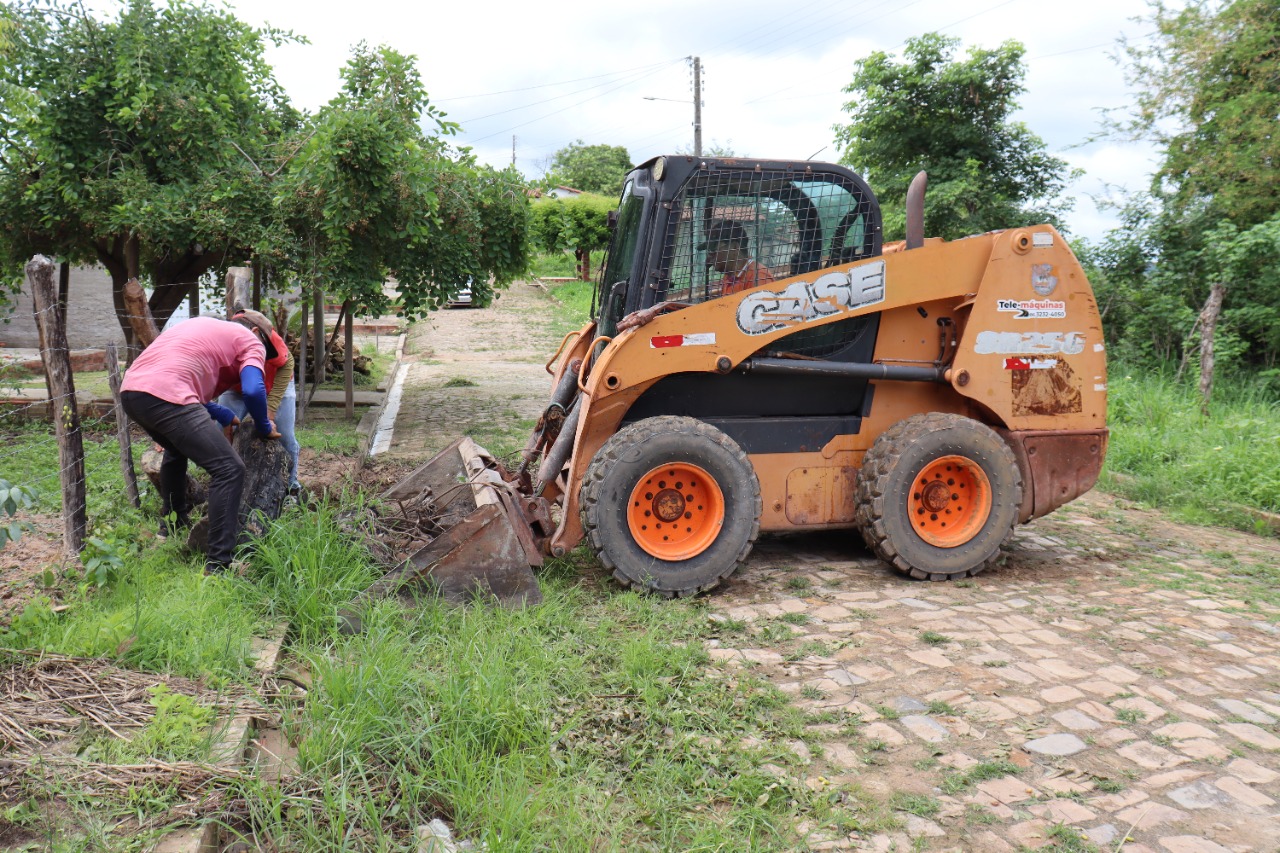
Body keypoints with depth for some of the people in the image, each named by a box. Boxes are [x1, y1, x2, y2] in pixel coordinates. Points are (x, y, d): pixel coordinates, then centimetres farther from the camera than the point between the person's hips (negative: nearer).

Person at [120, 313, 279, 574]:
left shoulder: (205, 327, 34)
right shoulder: (251, 341, 12)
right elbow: (253, 391, -6)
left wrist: (227, 418, 37)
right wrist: (264, 428, 12)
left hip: (129, 390, 9)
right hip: (165, 396, -9)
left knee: (176, 451, 36)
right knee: (229, 469, -6)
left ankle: (172, 523, 51)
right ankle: (218, 564, -10)